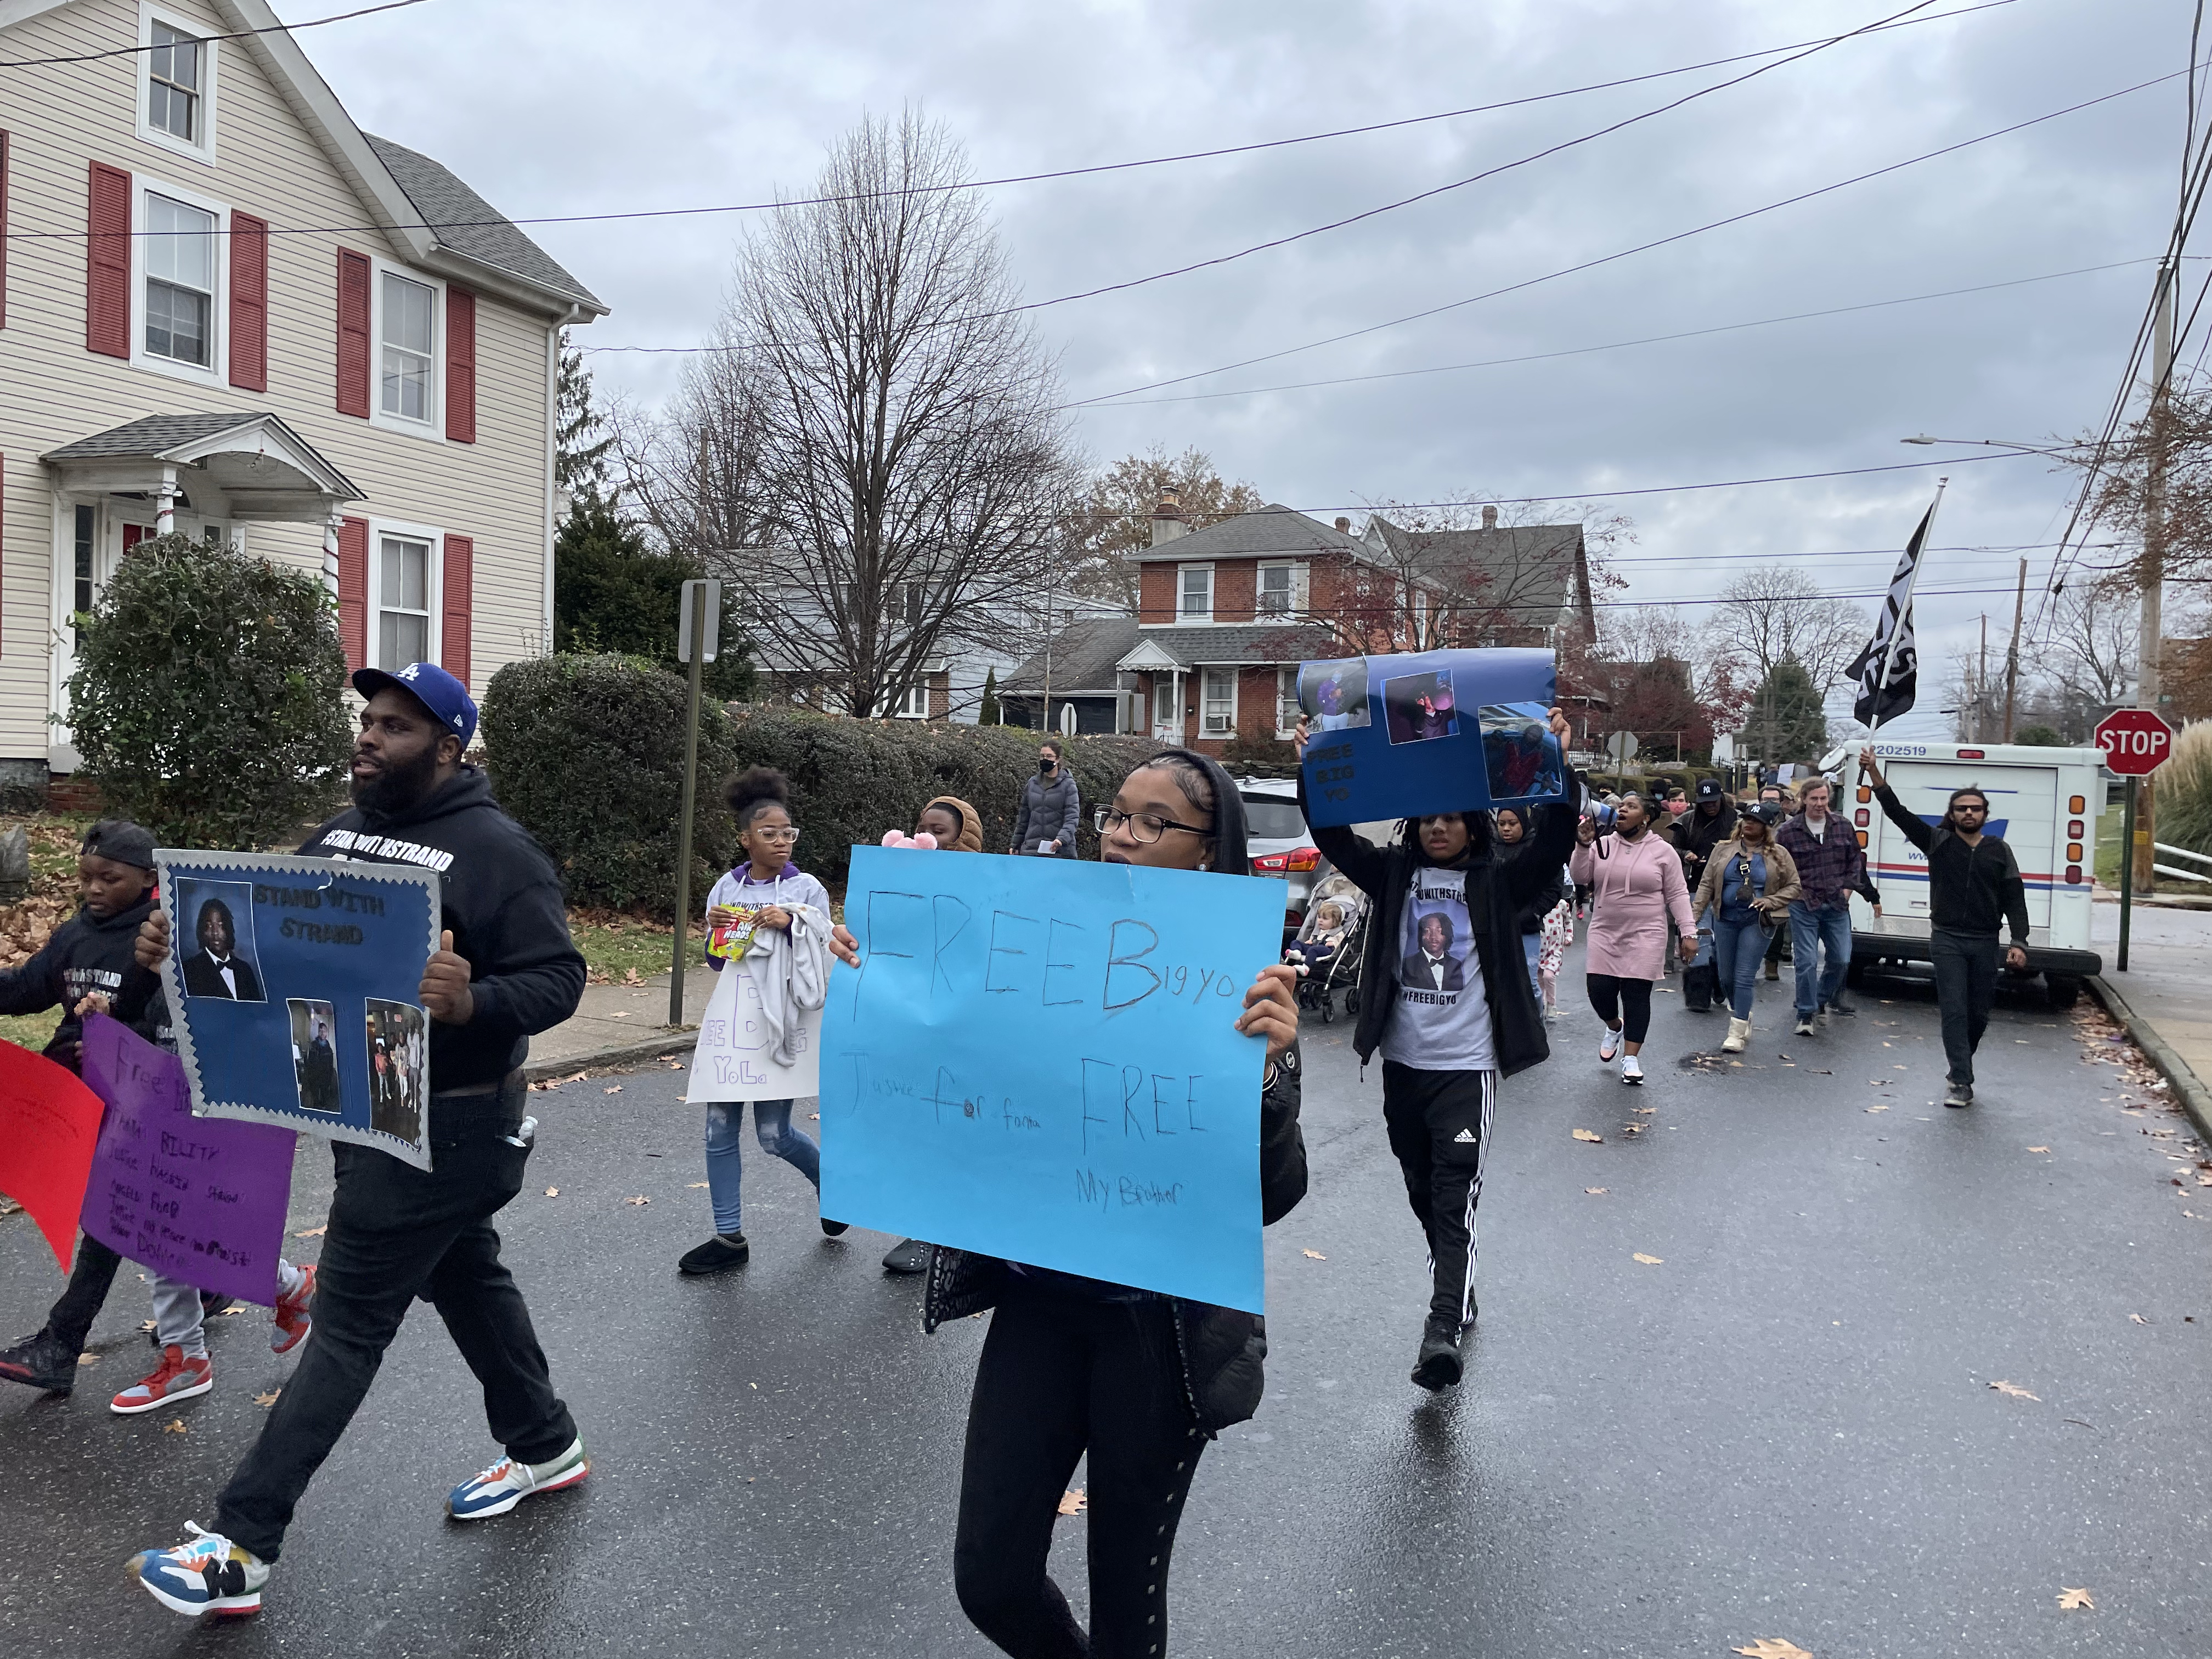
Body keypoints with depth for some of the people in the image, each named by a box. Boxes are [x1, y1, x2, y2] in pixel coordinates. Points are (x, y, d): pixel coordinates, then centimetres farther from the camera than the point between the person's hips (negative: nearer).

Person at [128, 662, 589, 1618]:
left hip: (445, 1127, -9)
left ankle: (240, 1547, 10)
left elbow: (559, 979, -21)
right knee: (464, 1279, 21)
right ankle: (545, 1448, 39)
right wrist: (185, 944, -8)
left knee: (347, 1324, -1)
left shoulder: (495, 849, -18)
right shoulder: (339, 836, 7)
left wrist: (472, 1002, -40)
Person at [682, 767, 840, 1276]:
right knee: (720, 1127, 3)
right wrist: (714, 931, -8)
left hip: (781, 1020, -4)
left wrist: (792, 924, -19)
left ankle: (830, 1181, 31)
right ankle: (730, 1238, 14)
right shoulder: (728, 888, 6)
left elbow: (823, 960, -4)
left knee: (773, 1133, 0)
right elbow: (717, 963, 12)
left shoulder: (807, 889, -4)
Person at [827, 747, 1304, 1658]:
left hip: (1161, 1321, -4)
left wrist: (1269, 1066, -34)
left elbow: (1271, 1195, -17)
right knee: (989, 1578, 13)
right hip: (1039, 1299, 4)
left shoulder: (1243, 989, -12)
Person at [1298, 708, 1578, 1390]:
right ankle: (1459, 1292, 36)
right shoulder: (1393, 872, 5)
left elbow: (1552, 844, -16)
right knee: (1422, 1195, 16)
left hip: (1467, 1065, -4)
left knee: (1456, 1198, -10)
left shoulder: (1496, 882, -2)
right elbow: (1334, 836, -3)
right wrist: (1311, 770, -17)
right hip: (1402, 1063, 4)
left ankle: (1443, 1331, -15)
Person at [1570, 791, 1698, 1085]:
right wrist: (1583, 845, -18)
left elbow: (1677, 895, -1)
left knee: (1636, 995, -2)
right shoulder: (1602, 845, 5)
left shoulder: (1663, 851, -2)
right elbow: (1579, 876, -3)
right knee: (1599, 990, -1)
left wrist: (1688, 933, -6)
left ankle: (1630, 1059, 7)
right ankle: (1614, 1027, 33)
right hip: (1605, 934, 3)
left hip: (1645, 937, -3)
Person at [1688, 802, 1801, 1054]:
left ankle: (1737, 1034, -5)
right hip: (1725, 920, 3)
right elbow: (1706, 884, 4)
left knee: (1744, 978, -9)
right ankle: (1744, 1019, 33)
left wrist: (1769, 902, -11)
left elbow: (1793, 886, 5)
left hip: (1755, 923, -3)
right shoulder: (1724, 850, 6)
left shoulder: (1778, 854, 2)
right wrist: (1695, 914, -5)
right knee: (1726, 978, 9)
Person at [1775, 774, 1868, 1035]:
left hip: (1837, 906, 4)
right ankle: (1806, 1015, 2)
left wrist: (1849, 886, 6)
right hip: (1804, 908, -3)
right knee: (1807, 962, -6)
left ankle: (1823, 999, 33)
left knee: (1841, 960, 7)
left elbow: (1856, 858, 16)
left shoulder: (1842, 827, 4)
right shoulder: (1788, 831, -5)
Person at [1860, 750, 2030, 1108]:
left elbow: (2015, 900, 4)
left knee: (1979, 1015, 9)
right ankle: (1962, 1083, -5)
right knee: (1954, 1011, -7)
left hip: (1985, 943, 2)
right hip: (1947, 940, -2)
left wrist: (2019, 943, -6)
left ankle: (1960, 1071, 30)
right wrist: (1874, 774, -21)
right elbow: (1898, 813, -9)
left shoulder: (1999, 851, 6)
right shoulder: (1938, 842, 1)